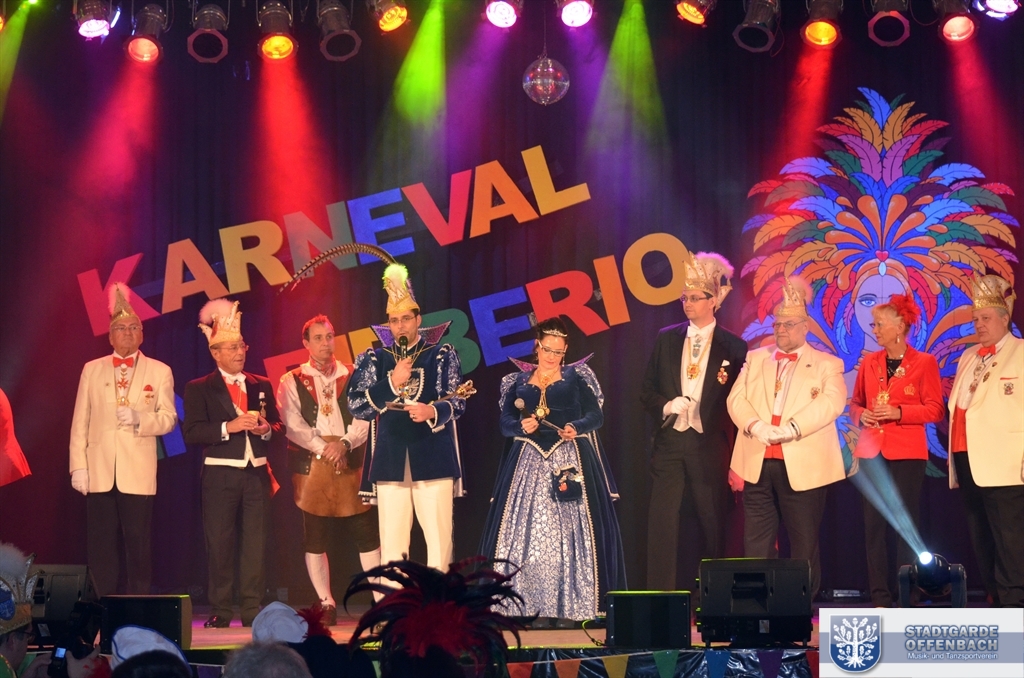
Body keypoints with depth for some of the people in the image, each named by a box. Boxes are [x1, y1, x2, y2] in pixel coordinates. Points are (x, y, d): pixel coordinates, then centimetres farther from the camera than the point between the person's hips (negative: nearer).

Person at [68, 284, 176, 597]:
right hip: (100, 472, 1)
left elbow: (168, 418, 3)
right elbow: (80, 421, 7)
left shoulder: (159, 372, 9)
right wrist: (78, 465, -1)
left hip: (138, 473, -1)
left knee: (139, 546, -2)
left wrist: (139, 419, -17)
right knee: (100, 547, 1)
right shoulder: (92, 370, 12)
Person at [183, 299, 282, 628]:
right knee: (220, 543, -1)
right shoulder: (199, 389, 2)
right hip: (221, 474, -3)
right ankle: (220, 611, 5)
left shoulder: (261, 385, 14)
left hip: (257, 473, 3)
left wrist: (265, 429, -7)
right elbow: (192, 433, -8)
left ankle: (253, 608, 7)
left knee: (255, 541, 2)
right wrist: (229, 427, -17)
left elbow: (277, 425, 16)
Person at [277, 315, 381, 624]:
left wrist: (345, 443, -15)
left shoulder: (353, 377, 10)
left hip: (352, 463, 0)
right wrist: (323, 448, -13)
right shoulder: (292, 381, 7)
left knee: (367, 534, -3)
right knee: (315, 538, 1)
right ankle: (325, 604, 11)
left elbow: (365, 418, 1)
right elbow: (293, 425, -3)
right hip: (311, 466, 0)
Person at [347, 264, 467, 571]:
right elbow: (356, 405, 1)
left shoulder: (441, 355, 7)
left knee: (439, 537, -4)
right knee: (391, 542, 1)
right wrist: (391, 382, -13)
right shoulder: (374, 359, 11)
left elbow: (458, 401, -2)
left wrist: (432, 412, -23)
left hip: (433, 459, -1)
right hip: (390, 461, 2)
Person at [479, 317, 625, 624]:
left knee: (570, 530, -8)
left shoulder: (577, 376, 8)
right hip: (528, 463, 2)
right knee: (524, 530, -4)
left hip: (571, 462, -2)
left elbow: (596, 415, 1)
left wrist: (577, 427, -17)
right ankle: (525, 602, -3)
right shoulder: (518, 381, 13)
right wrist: (522, 426, -13)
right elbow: (505, 422, 7)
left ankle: (571, 603, -7)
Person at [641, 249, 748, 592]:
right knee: (661, 524, -3)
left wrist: (736, 457, -5)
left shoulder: (734, 347, 1)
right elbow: (647, 390, 13)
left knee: (714, 526, 4)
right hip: (669, 444, 2)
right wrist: (665, 406, -8)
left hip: (710, 447, -2)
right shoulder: (666, 339, 10)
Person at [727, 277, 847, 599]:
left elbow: (832, 402, -10)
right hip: (757, 464, 3)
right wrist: (756, 425, -14)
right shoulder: (755, 358, 17)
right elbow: (737, 399, 7)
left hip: (803, 466, -3)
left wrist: (790, 429, -20)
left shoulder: (827, 364, 6)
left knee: (804, 544, 1)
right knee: (755, 543, 2)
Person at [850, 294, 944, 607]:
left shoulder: (924, 363, -2)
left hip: (907, 452, -4)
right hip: (872, 451, 4)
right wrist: (860, 415, -4)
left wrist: (898, 412, -16)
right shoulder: (869, 363, 10)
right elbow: (855, 403, 18)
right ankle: (879, 598, 4)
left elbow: (934, 409, -4)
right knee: (874, 523, 0)